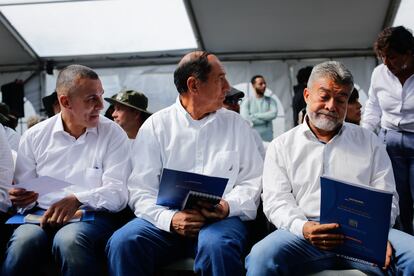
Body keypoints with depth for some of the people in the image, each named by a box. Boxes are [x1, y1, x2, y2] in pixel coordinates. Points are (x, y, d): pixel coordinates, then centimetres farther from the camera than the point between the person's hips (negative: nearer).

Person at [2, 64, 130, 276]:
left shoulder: (113, 135, 2)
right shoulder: (35, 136, 9)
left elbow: (117, 193, -8)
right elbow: (23, 195, 12)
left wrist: (77, 200, -25)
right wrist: (19, 198, -13)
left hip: (93, 216, -1)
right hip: (42, 217, 2)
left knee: (69, 240, -35)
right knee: (23, 241, -31)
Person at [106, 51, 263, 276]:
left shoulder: (236, 125, 13)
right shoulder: (155, 125, 8)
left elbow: (252, 181, 10)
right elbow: (141, 190, 1)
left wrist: (228, 206, -12)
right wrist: (170, 219, -17)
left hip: (220, 218, 0)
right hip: (166, 218, 0)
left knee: (217, 246, -35)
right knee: (122, 242, -28)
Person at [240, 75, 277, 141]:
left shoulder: (270, 101, 9)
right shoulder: (247, 102, 2)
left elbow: (273, 114, -10)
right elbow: (245, 119, -13)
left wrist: (254, 116, -11)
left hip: (268, 139, 2)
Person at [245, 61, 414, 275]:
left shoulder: (369, 141, 17)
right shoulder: (281, 146, 13)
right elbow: (276, 201, 2)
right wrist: (303, 228, -19)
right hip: (303, 234, -2)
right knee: (261, 257, -33)